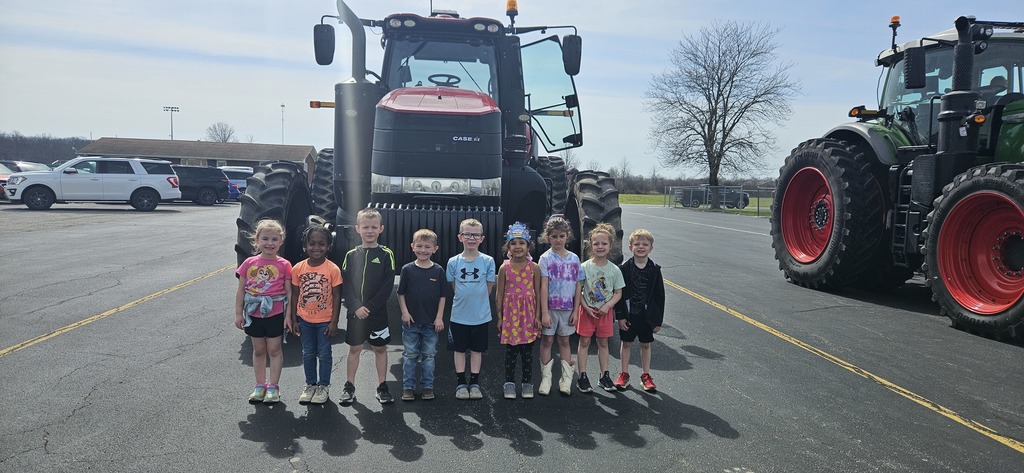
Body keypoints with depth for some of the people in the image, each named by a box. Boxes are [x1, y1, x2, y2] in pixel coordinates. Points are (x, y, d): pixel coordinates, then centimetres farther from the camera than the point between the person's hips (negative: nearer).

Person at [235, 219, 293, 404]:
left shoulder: (284, 265, -7)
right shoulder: (249, 263, -1)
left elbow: (289, 292, -4)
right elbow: (241, 290, 4)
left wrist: (288, 315, -7)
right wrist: (238, 313, 2)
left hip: (275, 314, -3)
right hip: (253, 314, 3)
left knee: (274, 350, 6)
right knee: (258, 350, 14)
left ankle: (273, 387, 16)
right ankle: (260, 385, 25)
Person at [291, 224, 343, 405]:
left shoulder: (333, 269, -14)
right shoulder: (298, 269, -6)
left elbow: (337, 297, -10)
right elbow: (295, 295, 1)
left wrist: (334, 321, -11)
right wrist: (293, 319, 1)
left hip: (325, 320, -3)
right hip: (305, 320, 3)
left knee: (324, 354, 9)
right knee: (308, 354, 16)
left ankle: (324, 386, 24)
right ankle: (310, 385, 31)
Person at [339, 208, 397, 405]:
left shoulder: (386, 255, -3)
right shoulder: (351, 255, 3)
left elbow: (387, 286, -9)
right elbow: (346, 285, -2)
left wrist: (370, 307, -15)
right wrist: (356, 307, -15)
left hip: (378, 312, -1)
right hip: (355, 312, 1)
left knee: (380, 348, 8)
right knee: (354, 348, 9)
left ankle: (382, 387, 18)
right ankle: (349, 387, 19)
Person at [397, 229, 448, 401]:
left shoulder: (438, 270, -3)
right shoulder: (408, 269, -3)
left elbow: (443, 296, 1)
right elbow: (401, 293, 3)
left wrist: (439, 317, -4)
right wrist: (404, 312, -6)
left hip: (431, 322, 0)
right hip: (411, 321, 0)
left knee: (428, 355, 9)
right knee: (410, 355, 8)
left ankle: (427, 387, 20)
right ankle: (408, 387, 18)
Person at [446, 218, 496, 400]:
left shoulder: (488, 261, -6)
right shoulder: (453, 262, -4)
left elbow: (489, 286, 0)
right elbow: (453, 286, 5)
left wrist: (477, 301, 0)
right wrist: (464, 300, 2)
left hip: (480, 315, 0)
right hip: (459, 315, 1)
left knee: (477, 350, 11)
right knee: (459, 349, 10)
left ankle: (474, 383, 23)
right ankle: (461, 383, 22)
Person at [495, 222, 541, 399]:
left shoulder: (534, 268, 0)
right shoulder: (504, 268, -1)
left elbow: (537, 293, 2)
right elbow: (500, 294, 3)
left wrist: (538, 316, 0)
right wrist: (500, 317, 1)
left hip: (528, 312, 0)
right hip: (510, 312, 0)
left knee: (527, 350, 6)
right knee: (510, 350, 5)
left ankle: (527, 383, 18)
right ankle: (509, 383, 16)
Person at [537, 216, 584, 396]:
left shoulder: (574, 258, 4)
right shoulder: (546, 258, -6)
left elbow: (577, 286, 5)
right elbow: (543, 286, -11)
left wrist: (575, 311, 1)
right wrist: (544, 312, -16)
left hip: (567, 308, 3)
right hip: (550, 307, -3)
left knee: (564, 341, 12)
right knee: (547, 341, 6)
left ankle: (566, 379, 17)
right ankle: (546, 378, 15)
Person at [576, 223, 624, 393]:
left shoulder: (614, 269, -4)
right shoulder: (584, 267, -9)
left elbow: (618, 293, 0)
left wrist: (607, 306, -14)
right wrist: (586, 307, -15)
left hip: (605, 311, 2)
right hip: (587, 310, -2)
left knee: (603, 343, 12)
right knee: (584, 342, 4)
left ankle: (604, 376, 22)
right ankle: (582, 377, 11)